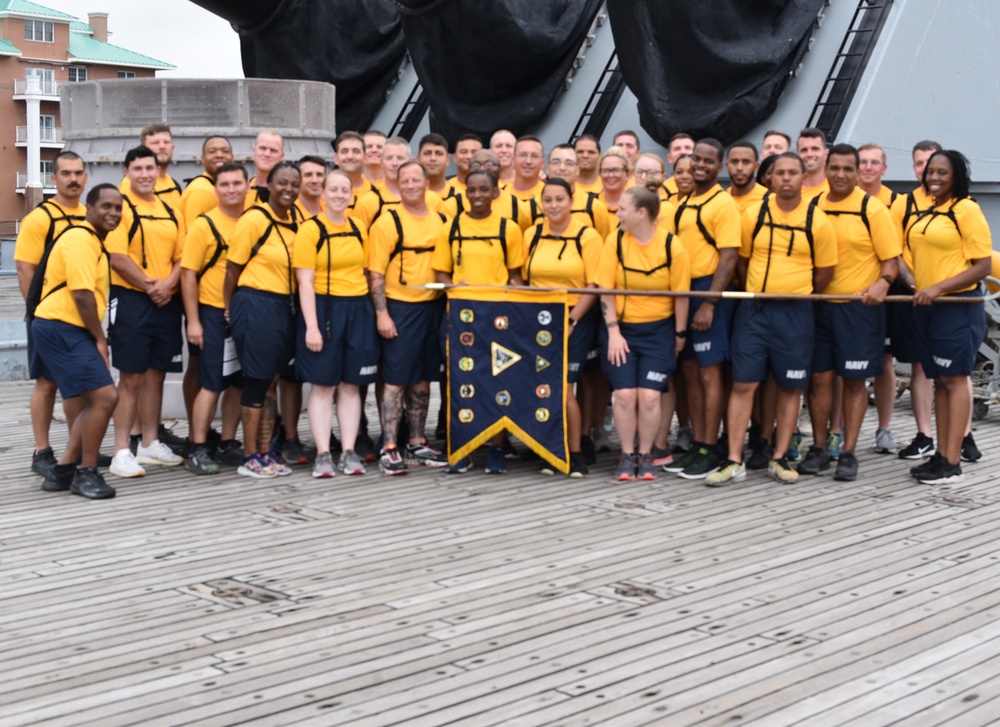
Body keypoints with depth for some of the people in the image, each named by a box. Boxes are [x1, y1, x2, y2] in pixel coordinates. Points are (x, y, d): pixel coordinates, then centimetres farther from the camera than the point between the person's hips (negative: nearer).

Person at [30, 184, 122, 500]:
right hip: (60, 329, -11)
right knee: (104, 397, -14)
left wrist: (97, 339, 11)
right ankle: (86, 473, -2)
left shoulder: (95, 240, 19)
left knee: (91, 403, 15)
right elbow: (82, 295, -20)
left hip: (67, 330, 11)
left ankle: (63, 471, 22)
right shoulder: (81, 239, -14)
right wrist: (101, 339, -11)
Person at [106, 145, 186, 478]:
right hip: (131, 300, -6)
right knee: (131, 377, -6)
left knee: (156, 375, 11)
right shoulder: (121, 207, -5)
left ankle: (151, 444, 22)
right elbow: (117, 257, -14)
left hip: (167, 302, 6)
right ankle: (121, 452, -2)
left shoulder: (171, 212, 14)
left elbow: (181, 256, 11)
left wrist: (168, 284, -7)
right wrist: (148, 286, -15)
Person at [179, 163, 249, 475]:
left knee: (239, 382, 10)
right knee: (212, 384, -5)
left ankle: (228, 444, 20)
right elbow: (188, 273, -7)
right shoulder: (204, 225, -6)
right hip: (214, 313, -5)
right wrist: (193, 321, -12)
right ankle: (198, 449, 1)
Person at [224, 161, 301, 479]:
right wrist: (230, 309, -3)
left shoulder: (295, 223, 9)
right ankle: (249, 459, 6)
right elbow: (233, 268, -8)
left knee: (271, 383, 11)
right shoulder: (255, 218, -11)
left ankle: (265, 453, 19)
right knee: (256, 382, -2)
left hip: (284, 307, 7)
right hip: (255, 305, -7)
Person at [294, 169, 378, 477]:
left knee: (351, 385, 6)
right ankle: (323, 454, 3)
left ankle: (349, 452, 11)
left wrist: (375, 313, 7)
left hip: (358, 310, 4)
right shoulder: (310, 229, -5)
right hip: (323, 308, -4)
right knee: (323, 385, -1)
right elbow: (305, 281, -9)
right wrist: (311, 326, -15)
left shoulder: (359, 230, 10)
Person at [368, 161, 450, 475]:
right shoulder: (387, 223, -5)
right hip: (400, 308, -5)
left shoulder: (440, 221, 10)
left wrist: (448, 306, 7)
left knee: (423, 379, 11)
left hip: (434, 307, 5)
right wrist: (381, 314, -14)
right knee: (396, 379, -5)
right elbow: (375, 273, -8)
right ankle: (389, 449, -4)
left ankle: (417, 444, 20)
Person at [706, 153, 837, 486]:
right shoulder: (754, 215, 1)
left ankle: (779, 458, 17)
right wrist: (759, 291, 6)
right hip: (753, 309, 1)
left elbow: (825, 273, 6)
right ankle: (734, 461, -1)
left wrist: (794, 293, 6)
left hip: (795, 313, 0)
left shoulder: (817, 221, -2)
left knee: (790, 386, 6)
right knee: (743, 384, -3)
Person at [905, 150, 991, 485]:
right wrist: (914, 282, 4)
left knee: (955, 379, -4)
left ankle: (953, 464, -2)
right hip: (925, 306, 7)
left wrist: (939, 288, -19)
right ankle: (941, 455, 16)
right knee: (939, 380, 10)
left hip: (957, 305, -7)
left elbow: (984, 266, -13)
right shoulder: (924, 212, 12)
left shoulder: (966, 210, -9)